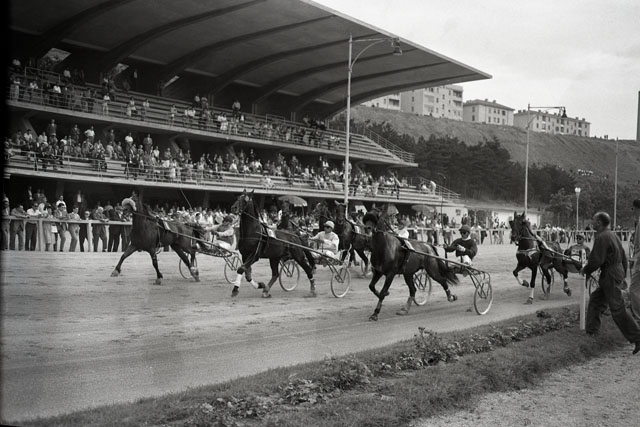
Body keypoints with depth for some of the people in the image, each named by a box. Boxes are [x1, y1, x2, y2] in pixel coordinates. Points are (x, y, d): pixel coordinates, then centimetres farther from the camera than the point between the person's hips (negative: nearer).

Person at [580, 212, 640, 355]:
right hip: (618, 273, 10)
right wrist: (623, 276, 24)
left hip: (611, 277, -10)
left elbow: (596, 261, -22)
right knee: (595, 300, 18)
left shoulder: (602, 238, -19)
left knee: (618, 309, -7)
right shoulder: (612, 235, 12)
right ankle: (591, 331, 26)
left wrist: (585, 270, -4)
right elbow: (623, 257, 18)